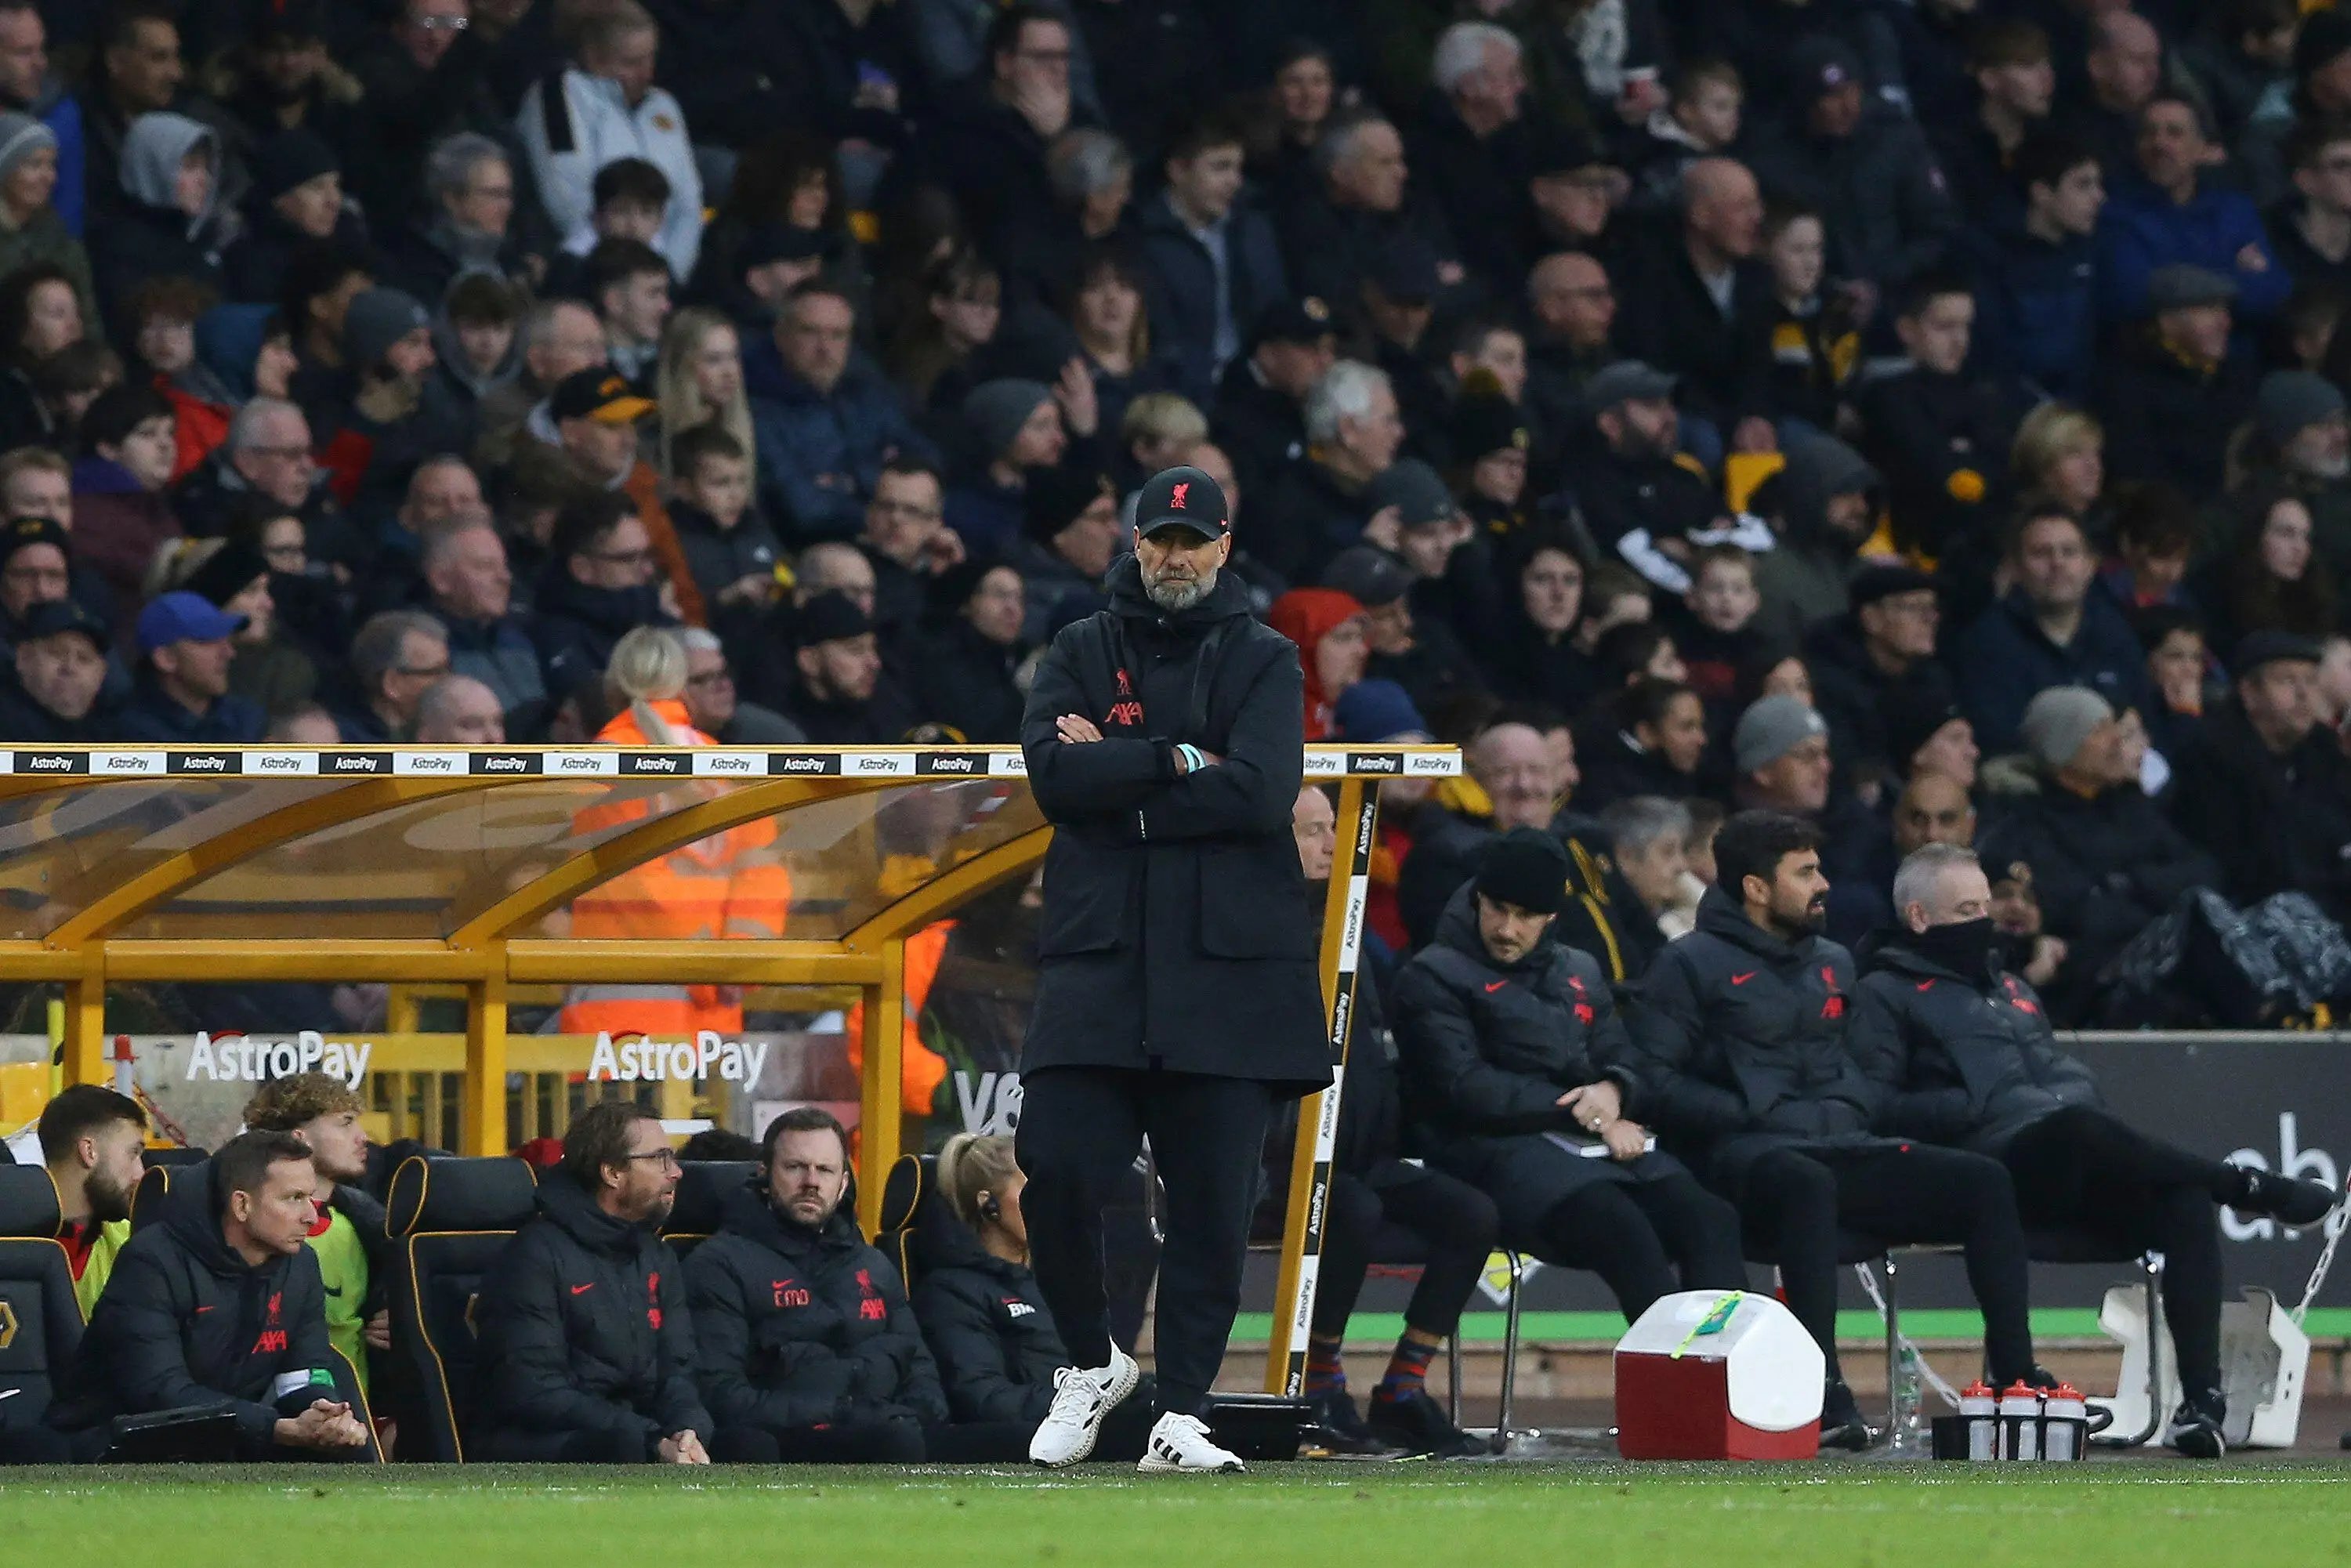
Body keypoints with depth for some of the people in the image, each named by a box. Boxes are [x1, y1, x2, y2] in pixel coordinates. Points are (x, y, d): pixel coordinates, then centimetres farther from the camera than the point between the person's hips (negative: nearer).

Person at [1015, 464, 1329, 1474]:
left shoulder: (1262, 662, 9)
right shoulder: (1082, 653, 13)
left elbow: (1260, 793, -8)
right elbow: (1053, 774, -5)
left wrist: (1112, 775, -6)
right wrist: (1179, 764, -9)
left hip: (1227, 966, -1)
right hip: (1098, 960, 1)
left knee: (1213, 1200, -4)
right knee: (1056, 1173, -9)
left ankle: (1180, 1416, 2)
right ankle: (1092, 1363, 14)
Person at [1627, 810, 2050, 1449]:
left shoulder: (1833, 964, 24)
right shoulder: (1693, 965, 3)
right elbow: (1654, 1079, -5)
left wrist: (1852, 1107, 9)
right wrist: (1748, 1115, -14)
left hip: (1840, 1147, 7)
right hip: (1743, 1155, -7)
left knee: (1985, 1182, -12)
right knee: (1809, 1185, -42)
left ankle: (2015, 1374, -14)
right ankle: (1824, 1393, -47)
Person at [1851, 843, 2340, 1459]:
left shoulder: (2013, 990, 33)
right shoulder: (1888, 994, 10)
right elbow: (1879, 1106, -4)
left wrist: (2072, 1095, 7)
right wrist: (1976, 1106, -14)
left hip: (2071, 1175, 7)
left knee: (2187, 1201, -24)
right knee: (2078, 1128, -39)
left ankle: (2202, 1397, -34)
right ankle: (2252, 1189, -22)